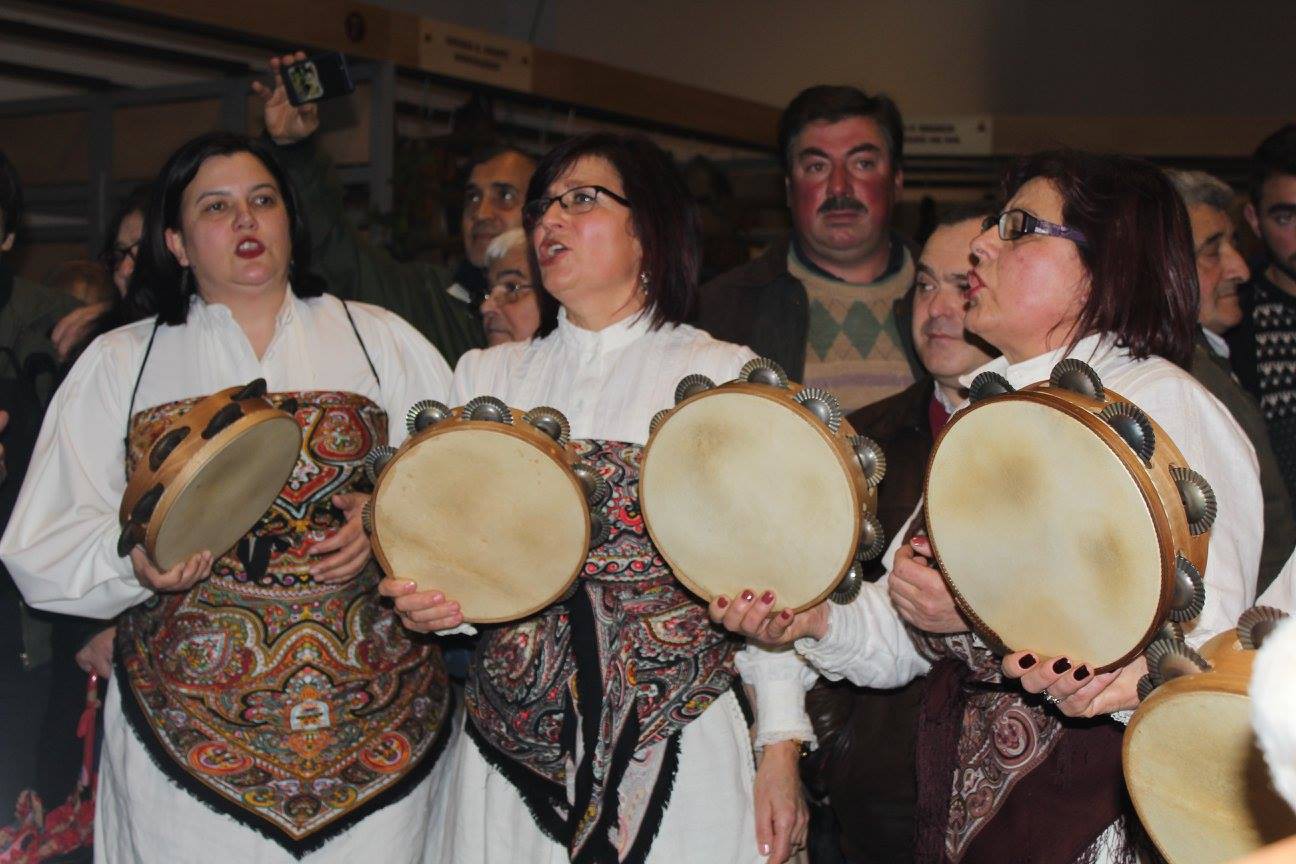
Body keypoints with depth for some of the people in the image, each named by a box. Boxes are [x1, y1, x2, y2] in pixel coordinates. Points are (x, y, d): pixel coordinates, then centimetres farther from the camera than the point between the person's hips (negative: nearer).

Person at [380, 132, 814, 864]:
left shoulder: (724, 375, 1)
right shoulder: (488, 375, 11)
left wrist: (781, 747, -6)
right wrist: (432, 599, -11)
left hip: (677, 745, -3)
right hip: (514, 742, 3)